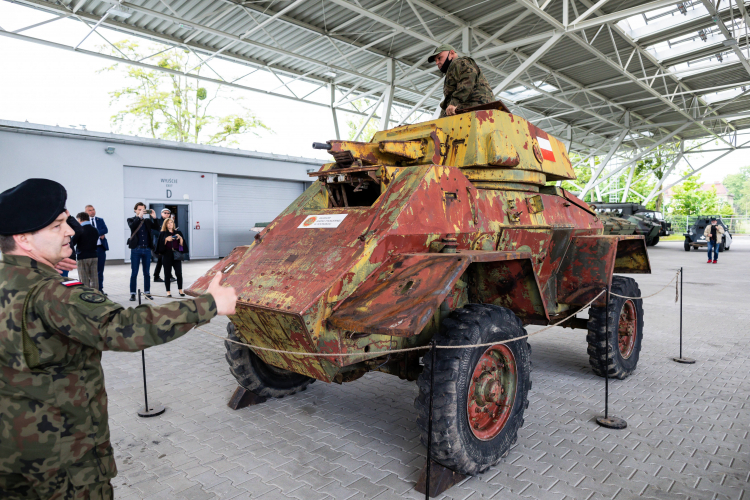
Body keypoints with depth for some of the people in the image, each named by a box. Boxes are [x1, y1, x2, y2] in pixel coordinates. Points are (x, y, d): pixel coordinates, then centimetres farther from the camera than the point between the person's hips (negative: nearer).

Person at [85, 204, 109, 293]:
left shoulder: (100, 220, 11)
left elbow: (105, 230, -4)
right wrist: (99, 234, -18)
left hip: (100, 247, 3)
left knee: (100, 270, 8)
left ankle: (100, 289, 15)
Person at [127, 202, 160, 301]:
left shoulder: (148, 220, 11)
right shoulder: (131, 220, 6)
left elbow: (157, 228, -2)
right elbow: (132, 226, -16)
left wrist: (154, 217, -13)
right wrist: (139, 216, -22)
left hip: (147, 249, 2)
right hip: (136, 249, -2)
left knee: (147, 273, 7)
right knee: (134, 273, 1)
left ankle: (147, 292, 13)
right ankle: (132, 293, 6)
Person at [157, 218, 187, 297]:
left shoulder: (178, 232, 12)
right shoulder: (163, 233, 6)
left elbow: (182, 244, 7)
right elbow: (161, 245, -1)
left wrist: (180, 238, -11)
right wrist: (166, 239, -17)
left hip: (177, 255, 1)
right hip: (167, 256, -1)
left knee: (179, 273, -3)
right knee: (167, 274, 1)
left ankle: (180, 290, 6)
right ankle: (168, 291, 9)